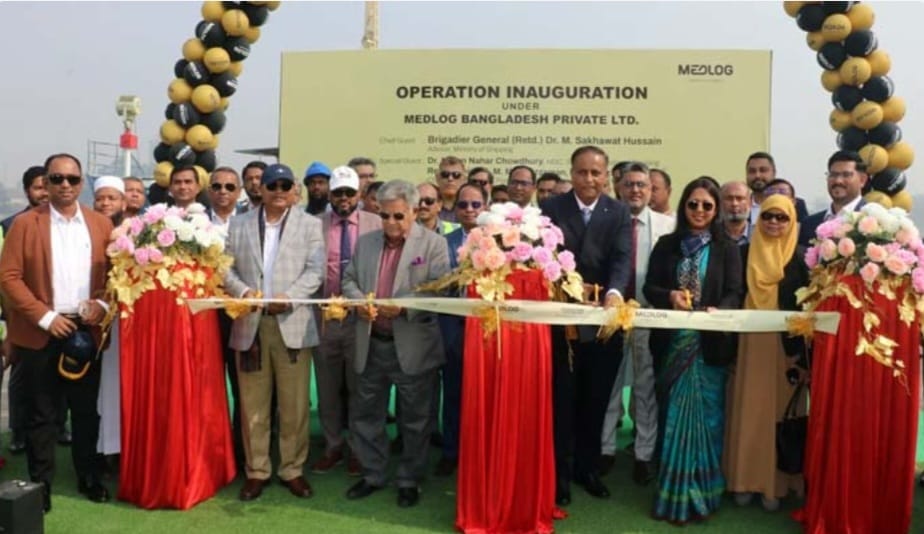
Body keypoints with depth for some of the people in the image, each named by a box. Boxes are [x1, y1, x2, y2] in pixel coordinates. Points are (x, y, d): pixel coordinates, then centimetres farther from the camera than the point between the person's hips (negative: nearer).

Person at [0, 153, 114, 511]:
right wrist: (45, 317, -13)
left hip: (86, 330, 2)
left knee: (87, 410, 11)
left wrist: (103, 304, -9)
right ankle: (41, 485, 20)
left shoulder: (101, 224, 6)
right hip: (40, 333, -2)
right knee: (41, 415, 8)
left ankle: (89, 478, 25)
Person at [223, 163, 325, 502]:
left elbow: (315, 271, -4)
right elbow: (226, 268, 7)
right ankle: (256, 470, 19)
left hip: (292, 323, -1)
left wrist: (288, 297, -18)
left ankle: (292, 469, 16)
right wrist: (242, 291, -12)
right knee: (252, 404, 7)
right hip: (250, 323, 2)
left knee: (294, 404, 3)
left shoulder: (310, 225, 6)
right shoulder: (239, 224, 12)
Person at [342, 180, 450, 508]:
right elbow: (349, 280, 12)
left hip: (413, 346, -4)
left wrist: (403, 307, -27)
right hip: (371, 344, 5)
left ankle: (409, 480, 25)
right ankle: (372, 475, 31)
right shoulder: (365, 242, 9)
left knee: (414, 419, 9)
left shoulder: (433, 243, -6)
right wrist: (358, 302, -10)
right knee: (366, 414, 14)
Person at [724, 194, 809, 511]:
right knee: (748, 412, 7)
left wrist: (801, 350, -11)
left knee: (778, 411, 5)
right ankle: (745, 478, 17)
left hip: (785, 347, -1)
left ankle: (775, 483, 15)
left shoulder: (800, 257, 0)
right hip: (750, 346, 2)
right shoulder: (745, 253, 6)